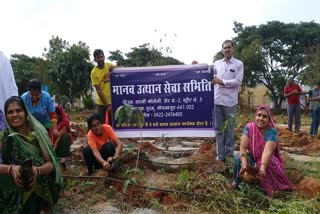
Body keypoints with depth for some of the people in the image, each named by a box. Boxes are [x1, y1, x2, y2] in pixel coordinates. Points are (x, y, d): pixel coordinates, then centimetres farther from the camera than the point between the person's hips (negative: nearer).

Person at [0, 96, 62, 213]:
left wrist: (37, 170, -36)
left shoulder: (37, 132, -11)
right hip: (12, 192, 1)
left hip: (37, 190, -1)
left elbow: (51, 163, -15)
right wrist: (11, 169, -41)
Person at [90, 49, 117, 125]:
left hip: (113, 100, 2)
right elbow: (98, 90, -12)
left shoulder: (110, 65, -1)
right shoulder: (94, 72, -10)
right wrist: (107, 105, -16)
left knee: (113, 123, 9)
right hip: (101, 103, -2)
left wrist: (114, 69, -24)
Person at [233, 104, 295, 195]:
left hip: (266, 161, -1)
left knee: (268, 166, -34)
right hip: (252, 158, 2)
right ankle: (239, 183, -7)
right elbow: (243, 148, -24)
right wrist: (244, 164, -41)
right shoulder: (249, 127, -15)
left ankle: (266, 187, -11)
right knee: (238, 157, -26)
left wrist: (262, 168, -53)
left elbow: (267, 151, -36)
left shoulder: (272, 132, -21)